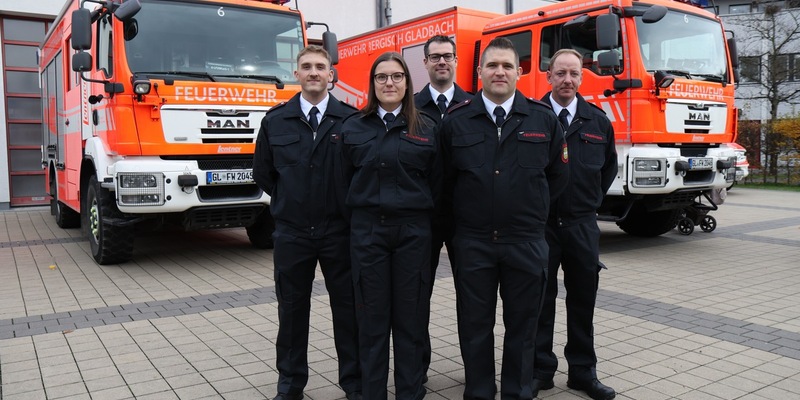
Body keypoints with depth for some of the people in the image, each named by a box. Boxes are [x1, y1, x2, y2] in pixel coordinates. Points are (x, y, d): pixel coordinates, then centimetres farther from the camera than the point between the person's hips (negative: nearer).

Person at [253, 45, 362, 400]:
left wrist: (345, 207, 2)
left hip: (339, 230, -1)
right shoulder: (275, 120, 2)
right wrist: (289, 201, 10)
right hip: (292, 232, 2)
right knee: (292, 309, 12)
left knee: (348, 307, 8)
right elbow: (262, 172, 12)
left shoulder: (351, 120, -4)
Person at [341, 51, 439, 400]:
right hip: (367, 230, 0)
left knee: (410, 317, 6)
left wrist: (416, 211, 5)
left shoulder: (426, 128, 4)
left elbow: (435, 182, 7)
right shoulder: (353, 127, 5)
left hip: (413, 231, 0)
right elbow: (348, 178, 9)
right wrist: (368, 207, 7)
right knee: (372, 318, 6)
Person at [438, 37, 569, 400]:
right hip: (473, 243, 0)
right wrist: (467, 213, 9)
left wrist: (529, 210, 10)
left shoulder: (543, 118, 2)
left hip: (527, 242, 1)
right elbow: (445, 180, 7)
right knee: (475, 325, 10)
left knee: (522, 325, 12)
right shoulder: (455, 121, 0)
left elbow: (557, 176, 11)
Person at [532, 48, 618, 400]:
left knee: (583, 300, 10)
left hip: (582, 225, 3)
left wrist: (592, 198, 12)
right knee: (540, 299, 7)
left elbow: (609, 166, 20)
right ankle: (540, 369, 20)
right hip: (539, 223, -3)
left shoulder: (598, 120, 7)